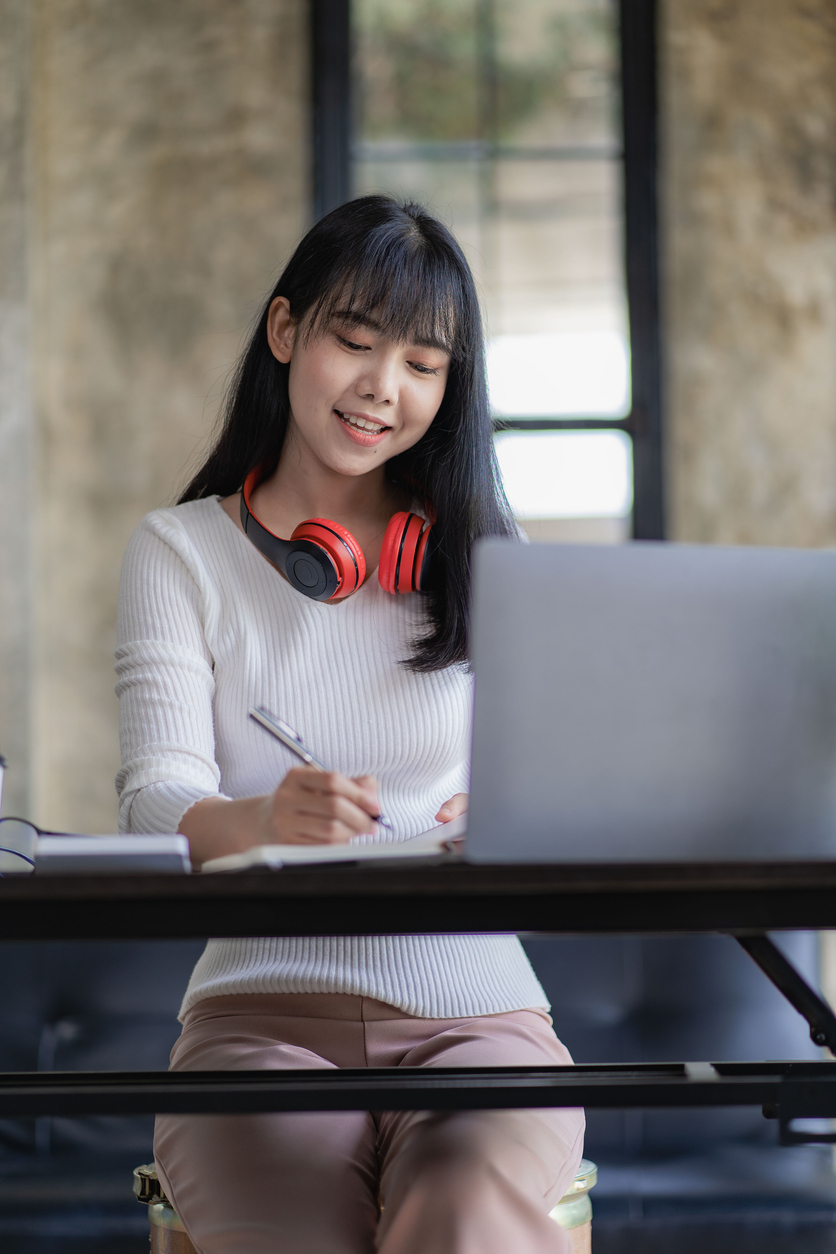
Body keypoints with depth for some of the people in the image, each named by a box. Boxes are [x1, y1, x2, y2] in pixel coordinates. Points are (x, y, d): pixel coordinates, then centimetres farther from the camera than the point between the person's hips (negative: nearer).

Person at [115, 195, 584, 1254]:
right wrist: (264, 821, -27)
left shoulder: (484, 556, 16)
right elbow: (155, 798, -3)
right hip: (262, 1008, -1)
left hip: (473, 1011, 1)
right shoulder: (180, 552, 10)